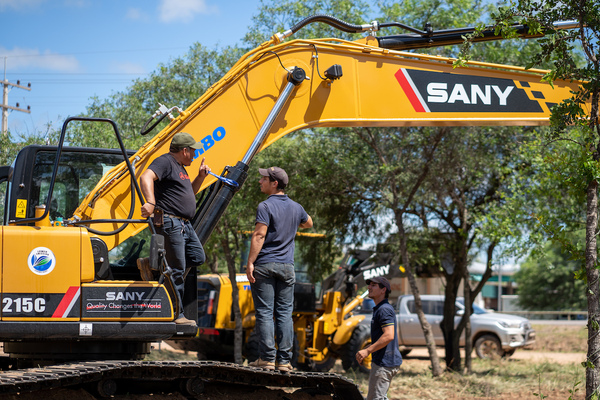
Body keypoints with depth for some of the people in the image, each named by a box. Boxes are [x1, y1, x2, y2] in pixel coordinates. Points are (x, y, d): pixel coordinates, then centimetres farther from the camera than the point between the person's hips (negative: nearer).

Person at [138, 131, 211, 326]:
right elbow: (146, 177, -27)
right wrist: (151, 202, -40)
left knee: (198, 257, 13)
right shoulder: (165, 162, -10)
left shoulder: (180, 167, 21)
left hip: (185, 225, 10)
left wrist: (201, 176, 17)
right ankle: (176, 315, 1)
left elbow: (190, 192, 33)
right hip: (170, 222, -10)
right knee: (177, 271, -6)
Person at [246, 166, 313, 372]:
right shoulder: (296, 207, 10)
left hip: (265, 265, -5)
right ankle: (284, 360, 3)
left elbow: (259, 236, -17)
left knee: (264, 312, -2)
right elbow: (308, 223, 31)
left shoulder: (266, 206, -10)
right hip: (287, 266, 5)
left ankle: (267, 358, -4)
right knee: (285, 313, 5)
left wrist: (250, 263, -15)